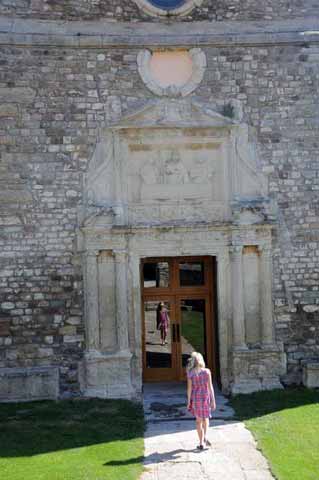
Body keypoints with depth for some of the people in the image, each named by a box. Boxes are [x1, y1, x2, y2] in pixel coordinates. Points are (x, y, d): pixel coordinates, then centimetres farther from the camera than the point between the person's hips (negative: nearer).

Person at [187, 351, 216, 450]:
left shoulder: (190, 373, -8)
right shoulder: (207, 371, -8)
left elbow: (189, 388, -7)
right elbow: (210, 387, -8)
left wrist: (188, 401, 3)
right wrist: (213, 400, -2)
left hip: (195, 398, 0)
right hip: (206, 397, 0)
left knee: (199, 420, 14)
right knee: (206, 418, 20)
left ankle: (201, 443, 14)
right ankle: (205, 437, -1)